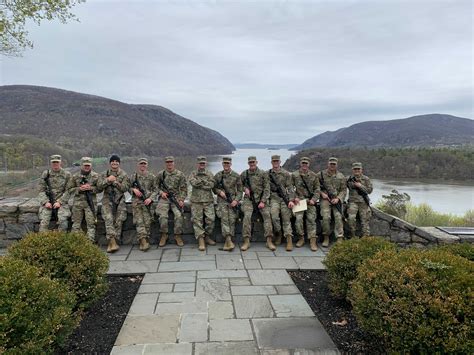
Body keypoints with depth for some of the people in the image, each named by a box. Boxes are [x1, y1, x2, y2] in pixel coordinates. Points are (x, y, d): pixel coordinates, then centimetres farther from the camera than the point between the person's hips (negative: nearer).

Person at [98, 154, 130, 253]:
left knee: (119, 220, -15)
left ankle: (112, 242, -11)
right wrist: (108, 180, -11)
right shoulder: (104, 174, 15)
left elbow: (125, 188, -1)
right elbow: (99, 187, 3)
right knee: (108, 218, -21)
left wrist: (115, 181, -9)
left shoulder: (123, 175, 10)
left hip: (119, 200, 0)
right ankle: (112, 241, -30)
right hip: (107, 199, 0)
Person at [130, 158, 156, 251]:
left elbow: (155, 190, 8)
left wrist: (150, 198, -8)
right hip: (136, 201, 0)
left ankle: (143, 241, -11)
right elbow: (129, 189, 18)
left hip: (147, 201, 0)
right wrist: (134, 189, -4)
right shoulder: (133, 177, 13)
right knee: (139, 221, -17)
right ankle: (143, 239, -25)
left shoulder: (152, 177, 11)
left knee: (147, 221, -14)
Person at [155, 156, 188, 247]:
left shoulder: (180, 174, 5)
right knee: (163, 215, -24)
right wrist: (161, 192, -4)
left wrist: (181, 199, -8)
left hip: (176, 198, 0)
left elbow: (184, 189, 5)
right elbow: (156, 186, 15)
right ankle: (164, 235, -5)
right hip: (164, 198, 0)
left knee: (179, 215, -24)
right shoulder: (160, 174, 8)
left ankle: (178, 236, -9)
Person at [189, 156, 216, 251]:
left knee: (211, 218, -12)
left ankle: (207, 236, 5)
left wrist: (200, 182, -7)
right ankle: (201, 239, -9)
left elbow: (211, 185, -4)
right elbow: (193, 183, -10)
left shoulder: (209, 174, 13)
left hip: (208, 200, 1)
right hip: (196, 200, -1)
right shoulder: (193, 174, 11)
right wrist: (205, 182, -5)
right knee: (197, 219, -10)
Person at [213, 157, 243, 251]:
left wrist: (236, 200, -7)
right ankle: (229, 240, -28)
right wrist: (219, 191, -7)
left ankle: (228, 242, -11)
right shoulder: (218, 175, 8)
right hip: (222, 200, 0)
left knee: (232, 219, -14)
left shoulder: (236, 176, 7)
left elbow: (240, 190, 8)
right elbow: (214, 188, 14)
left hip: (233, 200, 0)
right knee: (224, 218, -20)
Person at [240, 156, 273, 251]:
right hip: (248, 199, 0)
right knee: (247, 215, -25)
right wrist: (245, 188, -2)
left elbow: (267, 188, -1)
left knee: (267, 214, -22)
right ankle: (246, 241, -23)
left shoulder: (263, 174, 4)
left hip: (261, 199, 0)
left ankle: (269, 241, -20)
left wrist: (263, 201, -11)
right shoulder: (244, 174, 8)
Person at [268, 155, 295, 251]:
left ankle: (289, 240, -10)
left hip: (284, 198, 0)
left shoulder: (286, 174, 7)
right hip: (274, 198, 0)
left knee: (286, 219, -7)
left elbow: (290, 188, 2)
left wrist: (291, 200, -9)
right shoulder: (268, 174, 11)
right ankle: (278, 234, -1)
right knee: (274, 215, -22)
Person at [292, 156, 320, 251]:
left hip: (310, 201, 1)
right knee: (298, 218, -13)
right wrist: (295, 197, -8)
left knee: (311, 219, -7)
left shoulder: (313, 175, 12)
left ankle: (312, 241, -6)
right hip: (299, 201, -1)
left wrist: (314, 199, -4)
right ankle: (301, 238, 4)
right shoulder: (294, 175, 6)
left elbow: (317, 189, 10)